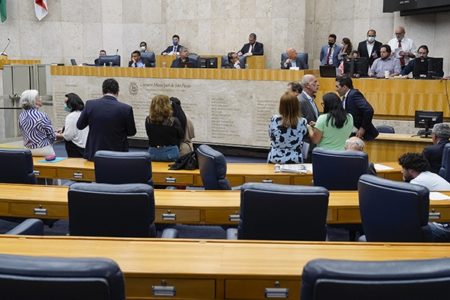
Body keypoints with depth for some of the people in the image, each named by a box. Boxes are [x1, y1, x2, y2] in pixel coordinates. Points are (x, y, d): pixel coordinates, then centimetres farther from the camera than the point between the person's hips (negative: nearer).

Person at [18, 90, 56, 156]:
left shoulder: (21, 116, 0)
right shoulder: (41, 116, -18)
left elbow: (24, 134, 9)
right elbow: (51, 135, -11)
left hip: (29, 149, 7)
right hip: (44, 149, -7)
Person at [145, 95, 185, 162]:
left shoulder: (148, 120, -7)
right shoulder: (174, 121, -15)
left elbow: (149, 135, 9)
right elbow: (181, 135, 1)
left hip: (153, 153, 3)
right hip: (170, 153, -3)